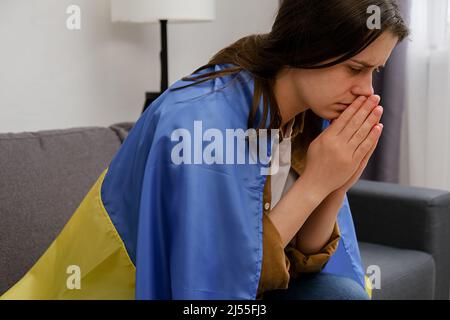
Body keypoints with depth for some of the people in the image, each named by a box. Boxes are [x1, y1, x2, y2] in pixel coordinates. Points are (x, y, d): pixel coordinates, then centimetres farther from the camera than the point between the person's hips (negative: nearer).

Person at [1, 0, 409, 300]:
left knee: (342, 294, -15)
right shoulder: (203, 122, -29)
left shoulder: (316, 115, -7)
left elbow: (299, 263, -5)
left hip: (237, 288, 6)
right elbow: (217, 284, -26)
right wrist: (314, 183, -27)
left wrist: (335, 188, -22)